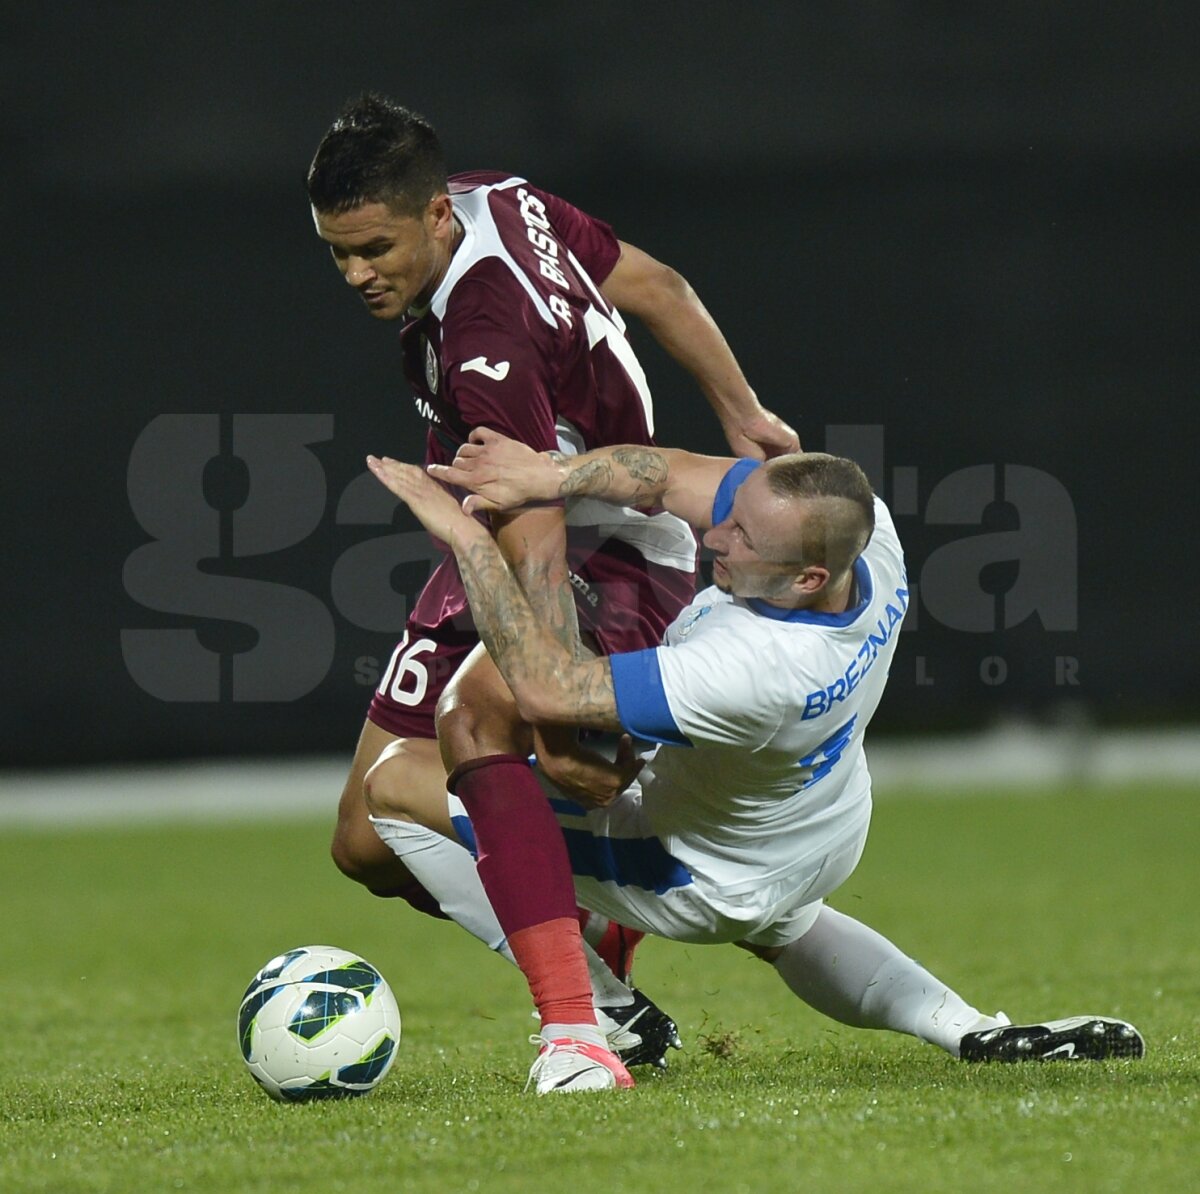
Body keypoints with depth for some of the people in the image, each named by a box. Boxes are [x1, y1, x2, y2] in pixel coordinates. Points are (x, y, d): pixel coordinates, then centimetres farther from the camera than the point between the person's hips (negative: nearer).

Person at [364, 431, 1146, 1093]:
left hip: (702, 885, -7)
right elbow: (674, 476, -18)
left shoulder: (749, 671, -47)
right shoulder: (862, 526, -27)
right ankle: (973, 1030, 28)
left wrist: (467, 537, -43)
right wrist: (553, 473, -35)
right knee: (782, 930, 42)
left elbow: (546, 689, -45)